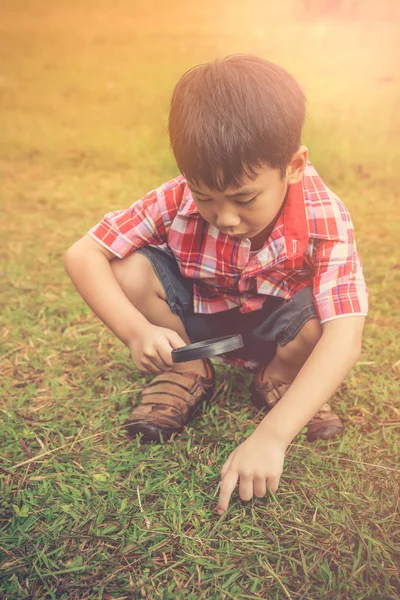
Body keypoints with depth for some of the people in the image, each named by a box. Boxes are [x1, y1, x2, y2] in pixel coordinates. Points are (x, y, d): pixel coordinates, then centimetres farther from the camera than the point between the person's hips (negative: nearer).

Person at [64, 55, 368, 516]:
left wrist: (270, 436, -48)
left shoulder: (325, 221, -30)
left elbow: (343, 340, -39)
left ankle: (276, 379, 0)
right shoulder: (175, 201, -26)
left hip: (272, 330, -1)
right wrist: (135, 329, -37)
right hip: (196, 321, 2)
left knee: (322, 318, -36)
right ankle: (189, 373, -1)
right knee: (126, 267, -25)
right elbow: (81, 256, -22)